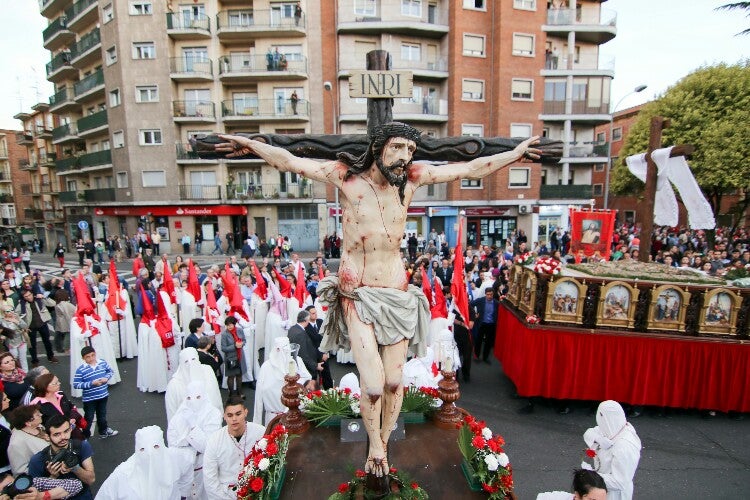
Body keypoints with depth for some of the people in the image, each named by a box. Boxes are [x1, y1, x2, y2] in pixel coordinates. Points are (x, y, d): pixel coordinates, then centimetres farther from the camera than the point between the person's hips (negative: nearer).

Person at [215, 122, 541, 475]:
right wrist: (253, 146, -10)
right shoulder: (346, 175, -5)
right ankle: (374, 446, 26)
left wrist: (515, 153, 11)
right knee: (373, 386, -8)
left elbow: (472, 169, 7)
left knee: (394, 381, 9)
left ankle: (382, 445, 39)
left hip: (397, 294, 3)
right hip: (357, 296, -2)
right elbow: (290, 162, -2)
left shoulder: (411, 178, 1)